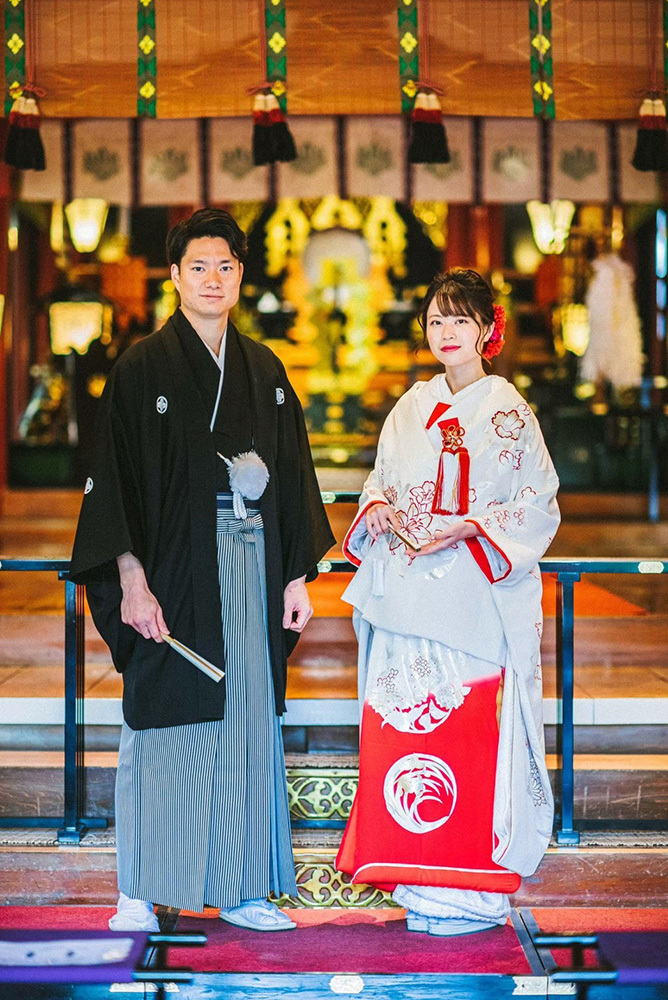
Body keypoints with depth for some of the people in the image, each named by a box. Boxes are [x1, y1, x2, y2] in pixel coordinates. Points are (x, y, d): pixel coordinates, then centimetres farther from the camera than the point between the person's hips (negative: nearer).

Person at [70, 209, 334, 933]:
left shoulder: (264, 371, 12)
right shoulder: (143, 367, -2)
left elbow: (292, 477, 14)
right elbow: (114, 480, -7)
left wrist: (297, 577, 8)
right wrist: (132, 582, -14)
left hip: (251, 570, 4)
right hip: (173, 570, -4)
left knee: (247, 724, 6)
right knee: (163, 725, 0)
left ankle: (241, 889, 14)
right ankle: (140, 892, 10)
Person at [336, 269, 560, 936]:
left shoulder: (507, 411, -1)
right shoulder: (413, 406, 15)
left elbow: (538, 506, -4)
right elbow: (379, 483, 22)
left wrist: (465, 528, -16)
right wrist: (381, 510, -1)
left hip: (474, 599, -5)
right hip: (406, 597, 5)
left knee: (469, 738, -5)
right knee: (403, 727, 4)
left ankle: (472, 892, 4)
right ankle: (422, 881, 14)